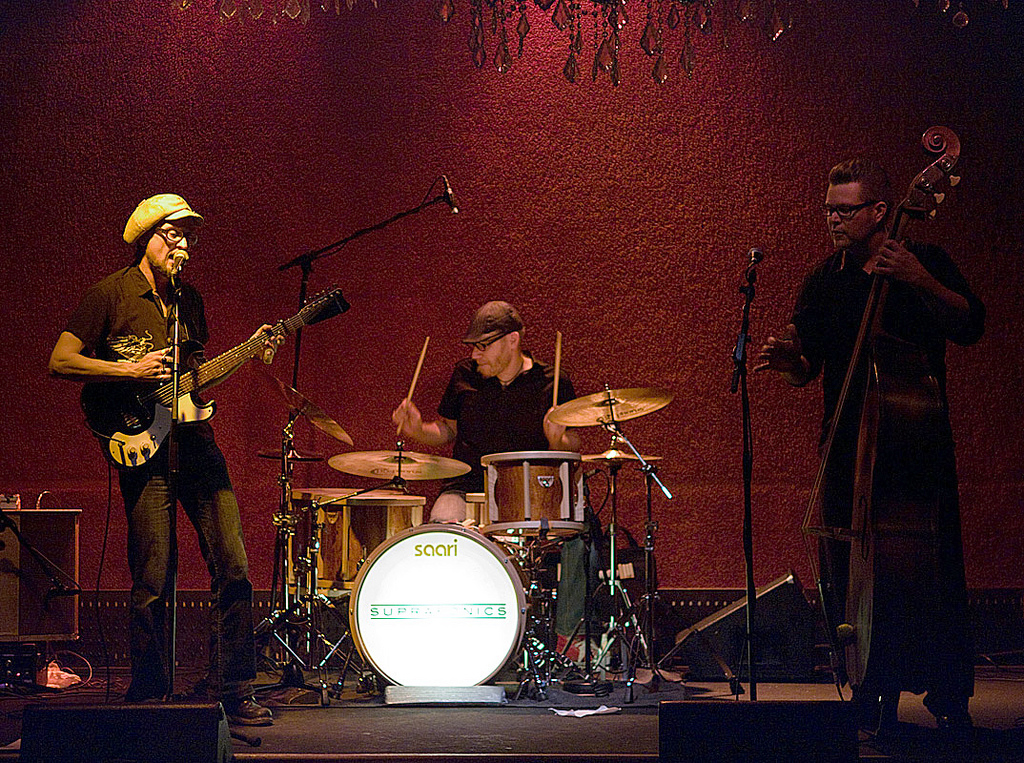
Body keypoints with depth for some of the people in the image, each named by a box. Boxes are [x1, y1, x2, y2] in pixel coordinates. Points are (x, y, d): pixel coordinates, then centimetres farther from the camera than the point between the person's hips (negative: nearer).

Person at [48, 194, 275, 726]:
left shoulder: (189, 300, 17)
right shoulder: (111, 295, -2)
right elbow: (60, 361, -7)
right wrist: (132, 370, -14)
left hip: (195, 439, 6)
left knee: (232, 565, -1)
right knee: (153, 581, -4)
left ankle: (229, 688, 9)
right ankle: (151, 694, 11)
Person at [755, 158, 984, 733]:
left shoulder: (926, 262, 2)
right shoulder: (825, 282, 11)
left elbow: (970, 327, -11)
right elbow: (808, 369, 14)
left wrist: (921, 282, -24)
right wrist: (787, 359, -9)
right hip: (849, 444, 3)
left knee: (933, 569, -6)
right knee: (852, 575, 1)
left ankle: (950, 697, 5)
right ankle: (878, 701, 12)